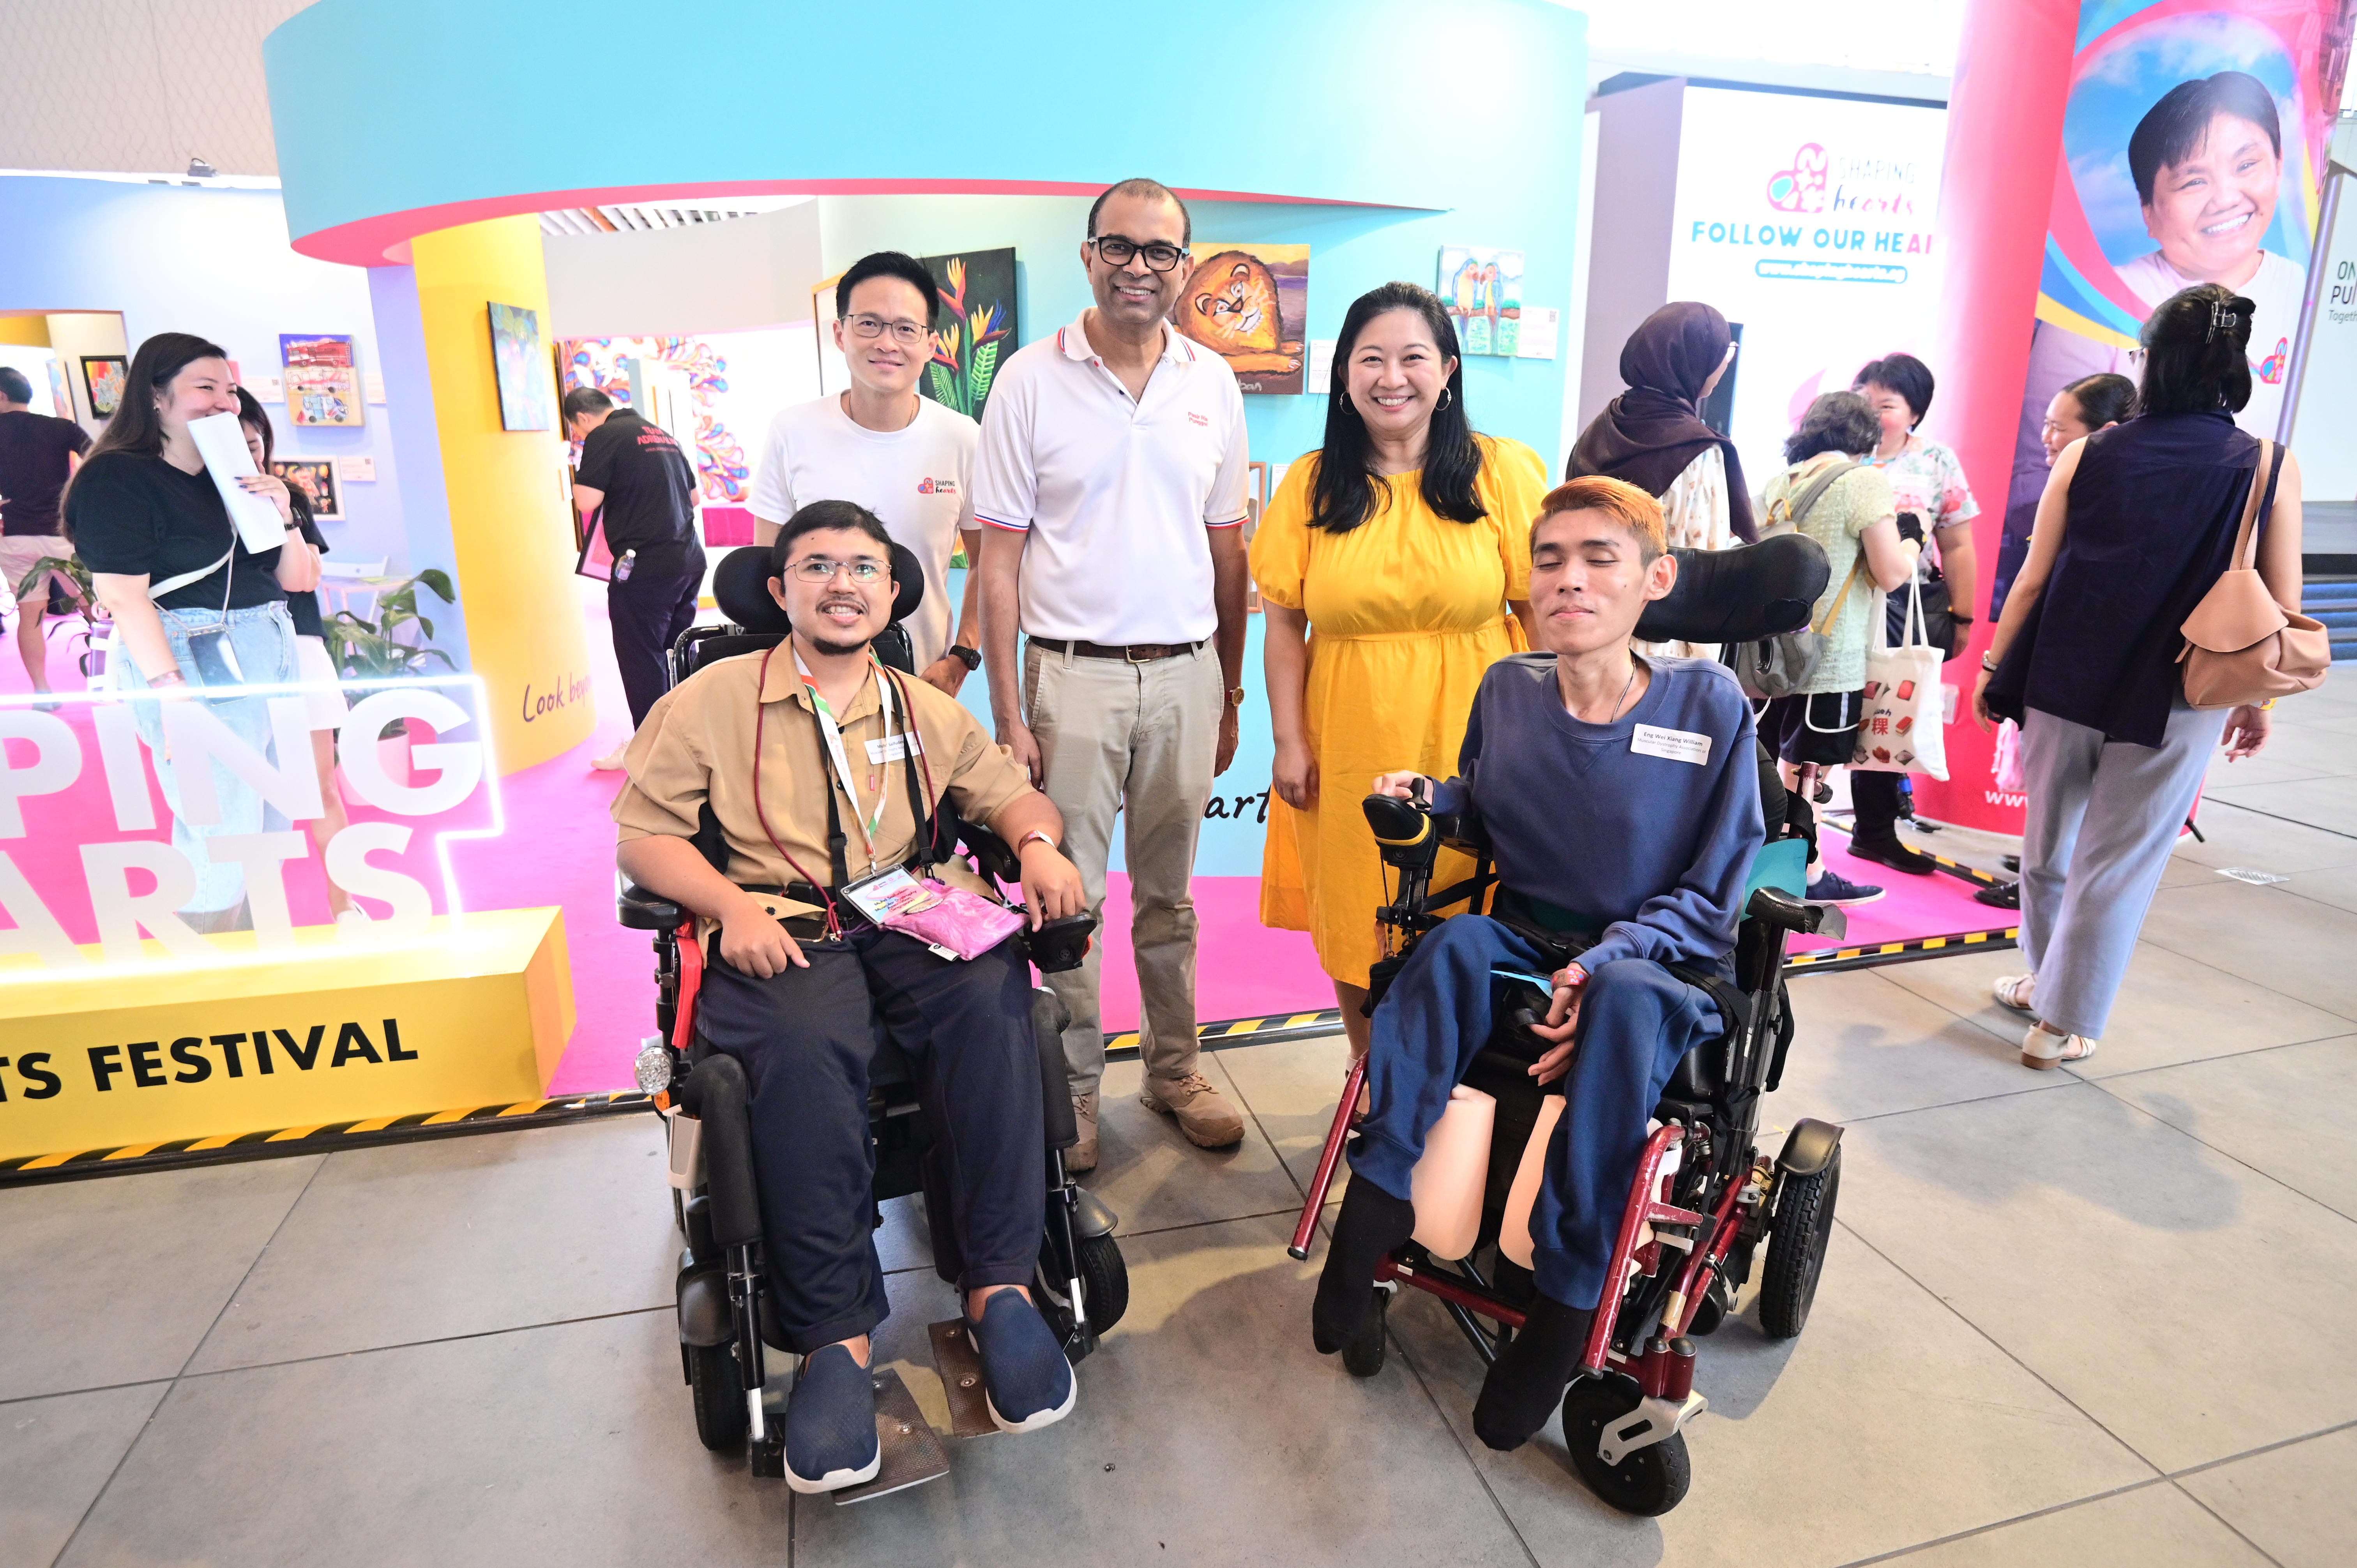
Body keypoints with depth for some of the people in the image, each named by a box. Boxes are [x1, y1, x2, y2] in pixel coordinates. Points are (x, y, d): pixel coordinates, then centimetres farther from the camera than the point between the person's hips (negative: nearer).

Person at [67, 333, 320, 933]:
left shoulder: (234, 479, 17)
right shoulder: (117, 479, -6)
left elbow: (295, 580, 16)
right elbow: (123, 595, -13)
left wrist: (283, 517, -1)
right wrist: (171, 691, -19)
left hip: (270, 659, 8)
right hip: (197, 669, -8)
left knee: (266, 829, 13)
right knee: (219, 838, -7)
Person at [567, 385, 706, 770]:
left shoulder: (604, 437, -8)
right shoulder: (663, 434, 15)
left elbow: (587, 502, -15)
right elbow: (693, 496, 21)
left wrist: (583, 474, 5)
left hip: (645, 566, -8)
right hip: (689, 558, 8)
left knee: (641, 659, 3)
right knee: (676, 655, 17)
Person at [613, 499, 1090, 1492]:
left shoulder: (927, 713, 22)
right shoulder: (714, 700, 12)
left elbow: (1013, 794, 21)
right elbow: (642, 837, 7)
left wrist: (1040, 844, -4)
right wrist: (732, 906, -12)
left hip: (913, 924, 3)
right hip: (776, 936, -2)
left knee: (992, 998, -31)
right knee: (806, 1045, -36)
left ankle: (1000, 1288, -23)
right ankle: (835, 1336, -24)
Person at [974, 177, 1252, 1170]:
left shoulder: (1212, 384, 7)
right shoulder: (1030, 380, -2)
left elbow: (1226, 547, 12)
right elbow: (1000, 556, -3)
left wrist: (1229, 697, 11)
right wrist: (1008, 714, -8)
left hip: (1185, 674, 3)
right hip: (1073, 676, -2)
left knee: (1169, 895, 14)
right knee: (1068, 898, 5)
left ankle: (1174, 1071, 30)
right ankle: (1073, 1092, 23)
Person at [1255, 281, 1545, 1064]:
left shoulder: (1505, 472, 1)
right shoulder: (1311, 485, 5)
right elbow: (1285, 625, 4)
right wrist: (1289, 742, -1)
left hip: (1472, 749, -1)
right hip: (1350, 756, 2)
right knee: (1357, 943, 10)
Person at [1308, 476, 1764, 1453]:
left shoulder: (1708, 704, -10)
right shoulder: (1507, 691, -1)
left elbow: (1709, 895, -6)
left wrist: (1607, 960, -22)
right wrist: (1426, 799, -8)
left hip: (1659, 963, -2)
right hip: (1529, 943, 3)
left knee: (1625, 1000, -37)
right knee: (1456, 944, -31)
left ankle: (1567, 1298, -26)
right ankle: (1374, 1200, -23)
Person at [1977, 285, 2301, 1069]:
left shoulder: (2087, 455, -2)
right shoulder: (2270, 469, -3)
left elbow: (2032, 580, -1)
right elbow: (2281, 610, 0)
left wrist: (1994, 668, 10)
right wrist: (2258, 700, 13)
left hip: (2065, 684, 1)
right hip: (2175, 703, -1)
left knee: (2048, 845, 18)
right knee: (2118, 865, 7)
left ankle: (2045, 983, 36)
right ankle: (2062, 1023, 14)